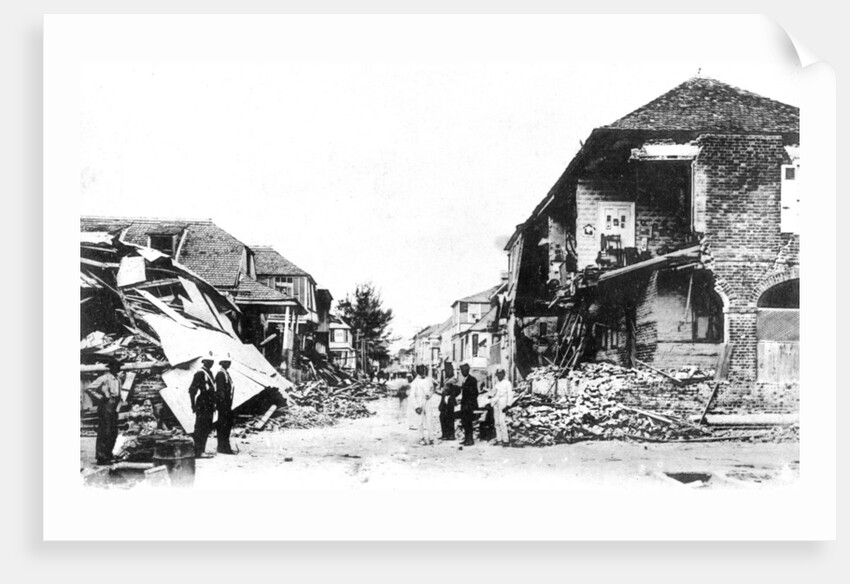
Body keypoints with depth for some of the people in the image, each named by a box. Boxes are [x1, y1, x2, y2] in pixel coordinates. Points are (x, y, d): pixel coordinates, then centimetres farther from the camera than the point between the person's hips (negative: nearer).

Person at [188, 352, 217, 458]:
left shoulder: (210, 373, 16)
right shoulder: (200, 373, -11)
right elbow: (192, 390, -14)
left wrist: (213, 404, 18)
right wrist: (193, 405, -15)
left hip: (209, 406, 9)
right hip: (202, 405, -9)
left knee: (208, 428, 12)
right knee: (201, 428, -4)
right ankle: (198, 452, 1)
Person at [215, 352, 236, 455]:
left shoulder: (226, 373, 18)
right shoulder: (220, 374, -12)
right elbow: (220, 390, -18)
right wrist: (224, 403, -21)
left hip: (227, 404, 10)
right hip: (223, 403, -10)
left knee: (229, 423, 13)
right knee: (223, 424, -7)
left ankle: (224, 446, 21)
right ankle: (223, 447, -3)